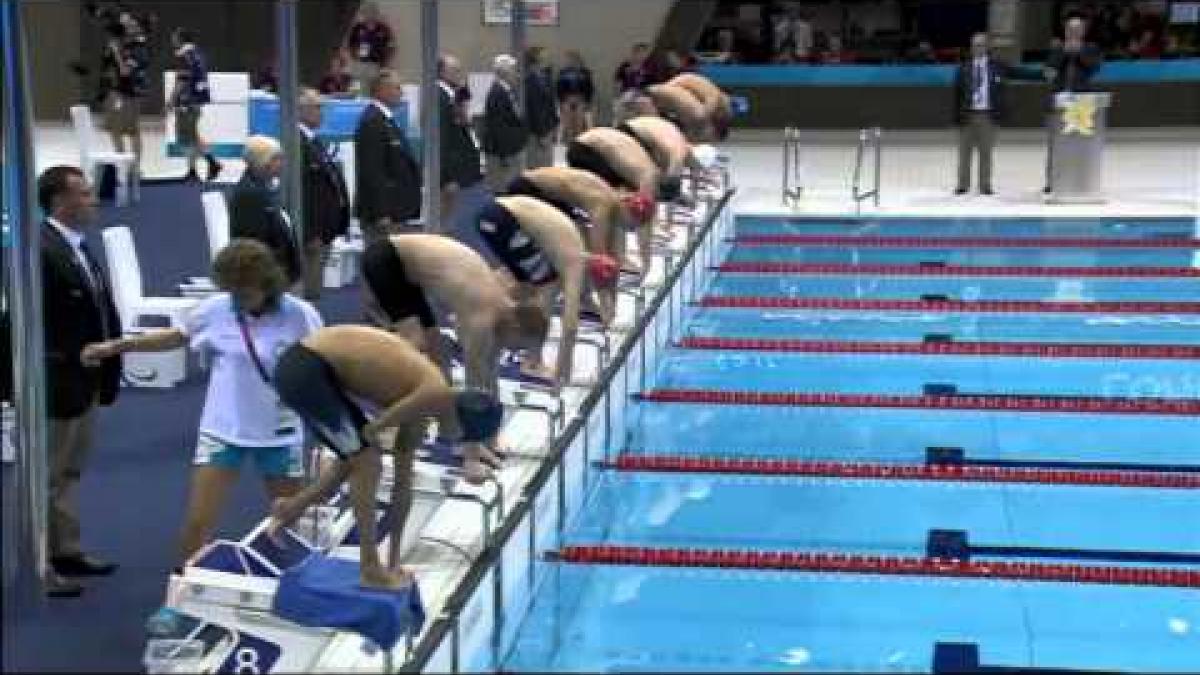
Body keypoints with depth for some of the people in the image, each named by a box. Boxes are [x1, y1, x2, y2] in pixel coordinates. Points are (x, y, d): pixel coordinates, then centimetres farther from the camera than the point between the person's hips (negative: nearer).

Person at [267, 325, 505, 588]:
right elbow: (371, 431, -11)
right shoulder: (435, 394, -14)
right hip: (303, 371, -9)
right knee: (367, 462, -3)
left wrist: (395, 559, 23)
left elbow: (404, 480, 20)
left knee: (359, 456, 22)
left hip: (310, 366, 9)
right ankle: (371, 569, 5)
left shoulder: (420, 404, 14)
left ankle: (291, 507, 37)